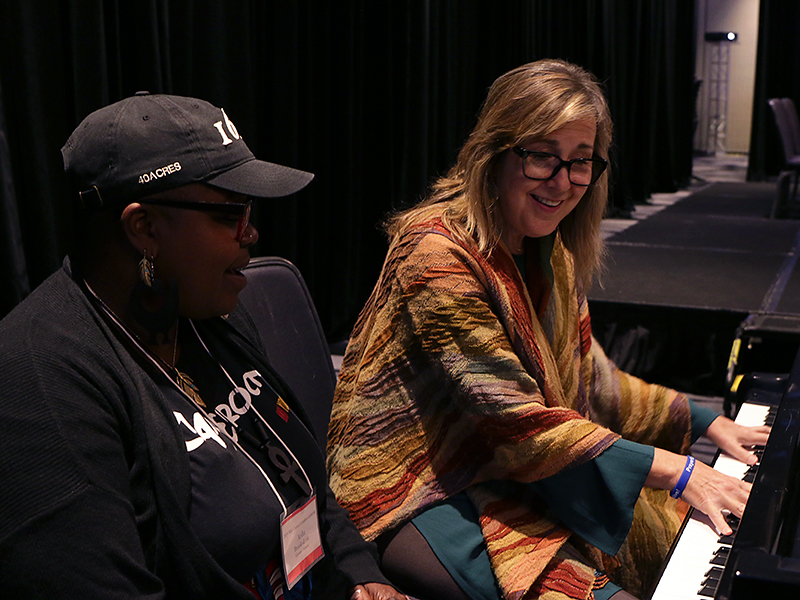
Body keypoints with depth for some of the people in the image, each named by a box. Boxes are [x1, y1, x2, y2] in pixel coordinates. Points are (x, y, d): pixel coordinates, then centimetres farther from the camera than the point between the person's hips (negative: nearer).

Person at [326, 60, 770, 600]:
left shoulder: (550, 253, 6)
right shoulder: (438, 253, -22)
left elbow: (589, 380, 14)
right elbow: (516, 420, -25)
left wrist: (705, 423, 7)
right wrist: (676, 472, -24)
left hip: (509, 468, 9)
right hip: (417, 492, -8)